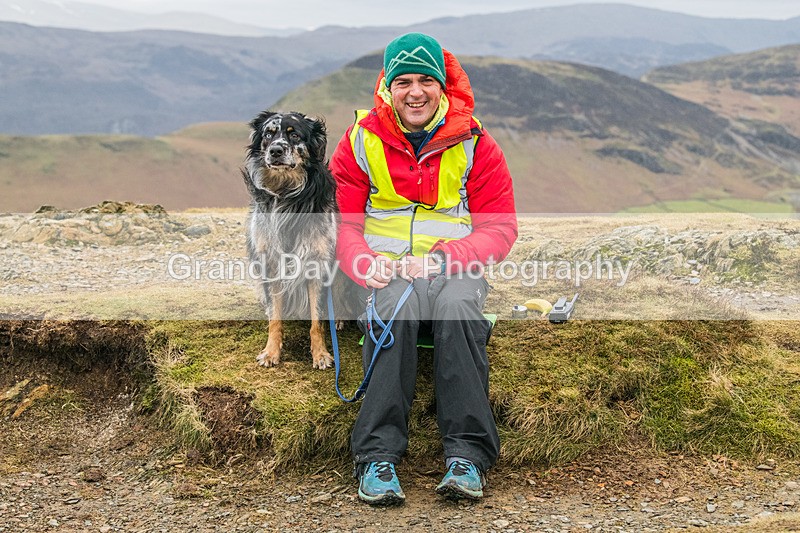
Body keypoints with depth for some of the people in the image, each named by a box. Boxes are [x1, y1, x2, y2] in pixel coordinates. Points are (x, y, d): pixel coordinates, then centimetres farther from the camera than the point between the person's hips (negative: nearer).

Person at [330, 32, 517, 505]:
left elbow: (500, 229, -1)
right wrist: (366, 264, -18)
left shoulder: (475, 144, 4)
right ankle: (378, 455, -36)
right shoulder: (361, 141, 6)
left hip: (456, 268, 0)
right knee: (398, 307, -34)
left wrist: (440, 259, -17)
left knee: (458, 308, -34)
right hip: (386, 268, 0)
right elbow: (342, 221, 4)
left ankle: (468, 455, -33)